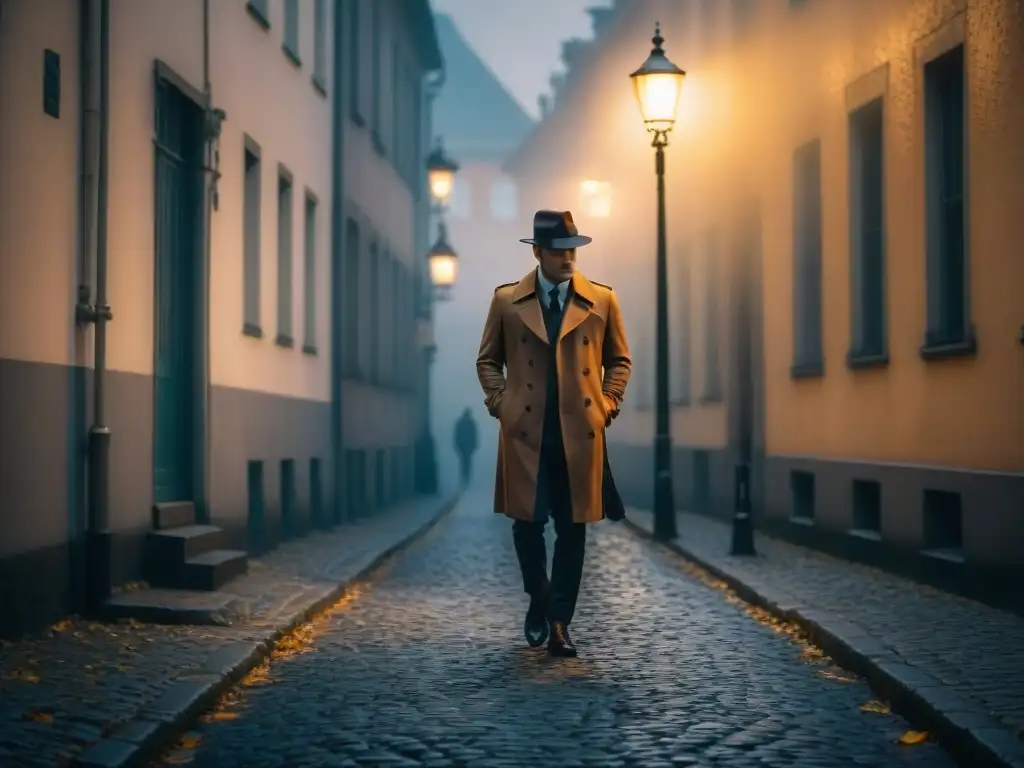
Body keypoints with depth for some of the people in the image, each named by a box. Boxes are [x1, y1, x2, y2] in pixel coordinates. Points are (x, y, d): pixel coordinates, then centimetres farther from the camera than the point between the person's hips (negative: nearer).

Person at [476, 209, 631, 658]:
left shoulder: (602, 300, 7)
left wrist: (608, 403, 2)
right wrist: (500, 402, 0)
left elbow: (619, 359, 15)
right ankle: (538, 601, 26)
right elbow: (488, 359, 13)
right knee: (527, 523, 1)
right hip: (525, 432, 0)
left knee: (572, 530, 2)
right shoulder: (506, 300, 6)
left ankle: (559, 623, 11)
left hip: (580, 433, 1)